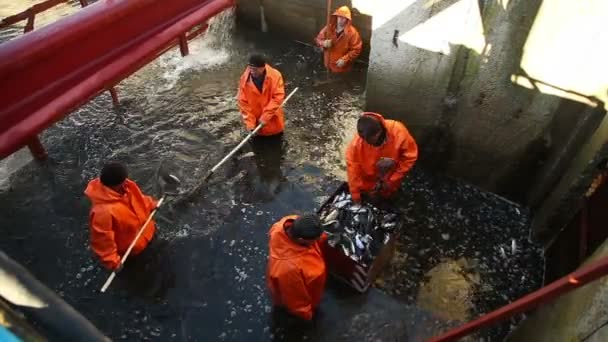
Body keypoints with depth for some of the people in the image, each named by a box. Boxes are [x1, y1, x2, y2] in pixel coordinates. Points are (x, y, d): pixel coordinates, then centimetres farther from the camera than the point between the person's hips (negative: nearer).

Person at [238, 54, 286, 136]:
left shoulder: (275, 76, -17)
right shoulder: (244, 79, -12)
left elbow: (278, 97, -20)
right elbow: (243, 103, -9)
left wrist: (265, 116, -23)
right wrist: (249, 122, -15)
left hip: (273, 124, -1)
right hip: (256, 124, 1)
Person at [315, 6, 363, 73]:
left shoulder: (352, 32, -18)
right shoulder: (329, 28, -5)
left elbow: (356, 50, -17)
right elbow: (318, 38, 4)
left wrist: (344, 60, -26)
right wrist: (323, 43, -22)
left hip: (342, 68, -4)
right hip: (328, 65, 4)